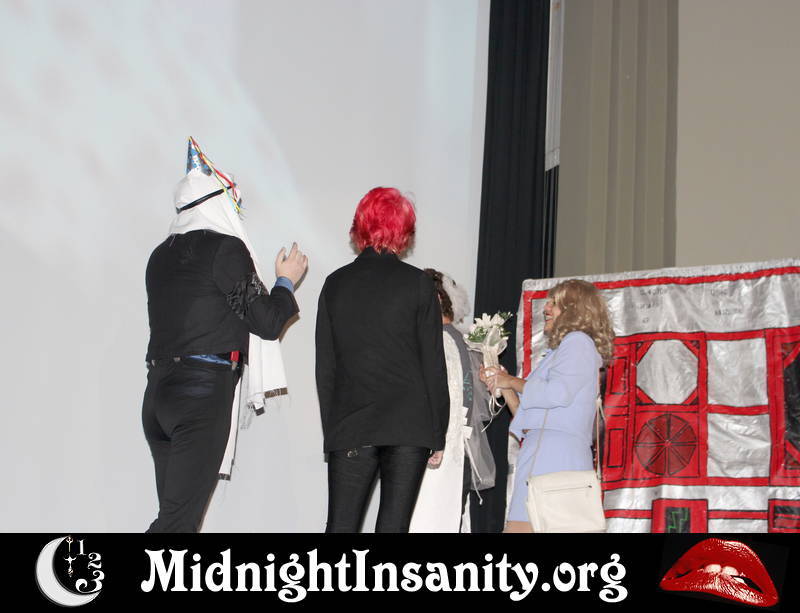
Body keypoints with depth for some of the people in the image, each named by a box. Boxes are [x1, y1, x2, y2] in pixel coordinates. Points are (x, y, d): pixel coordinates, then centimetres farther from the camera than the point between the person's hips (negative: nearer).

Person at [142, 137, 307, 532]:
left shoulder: (161, 254, 15)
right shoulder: (226, 247, -6)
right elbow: (267, 321, -4)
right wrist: (286, 282, 15)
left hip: (158, 394, 8)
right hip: (204, 394, -8)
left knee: (175, 514, 11)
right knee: (179, 519, -9)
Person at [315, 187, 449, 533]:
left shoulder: (336, 283, 5)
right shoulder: (417, 283, -1)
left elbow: (324, 366, 7)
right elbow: (433, 365, -1)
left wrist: (331, 427, 13)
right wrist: (438, 434, 6)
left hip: (349, 428, 2)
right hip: (409, 426, -2)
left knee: (341, 527, 4)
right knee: (393, 526, 1)